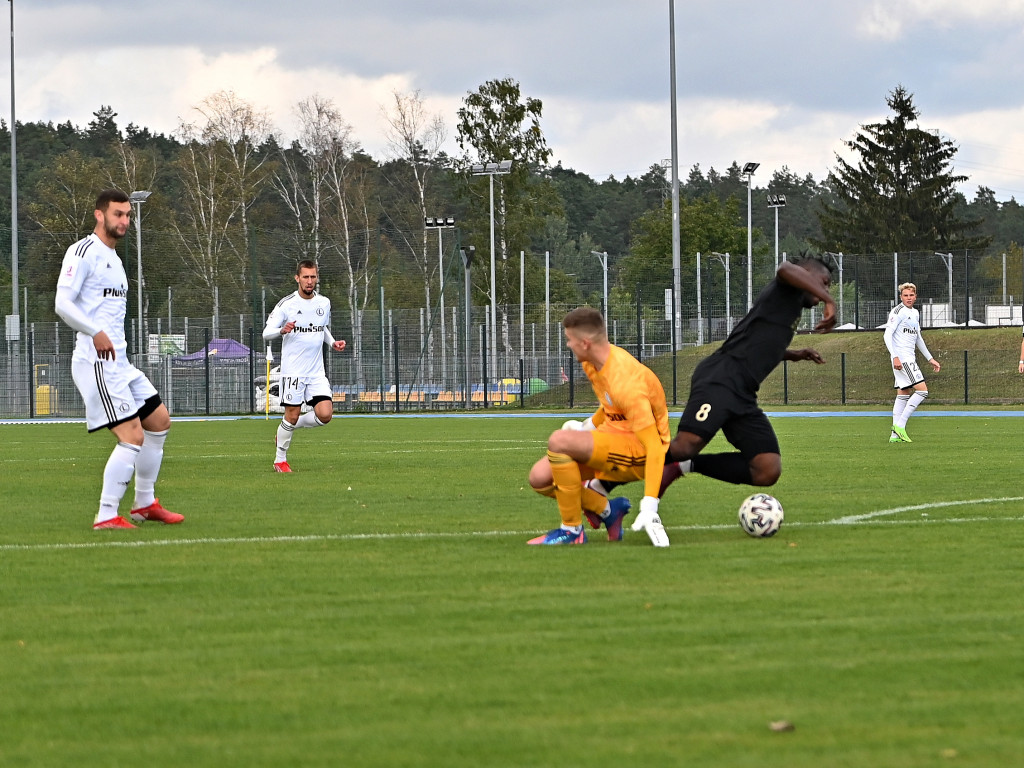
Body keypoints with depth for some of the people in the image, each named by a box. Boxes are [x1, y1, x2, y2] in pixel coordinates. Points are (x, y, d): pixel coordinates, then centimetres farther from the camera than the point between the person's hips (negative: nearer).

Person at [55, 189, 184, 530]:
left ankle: (144, 503, 25)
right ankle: (106, 515, -13)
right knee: (132, 436, -16)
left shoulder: (113, 259, 20)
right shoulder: (83, 252, -10)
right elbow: (62, 303, -19)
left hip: (118, 361, 10)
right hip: (96, 361, -10)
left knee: (159, 420, 16)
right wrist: (96, 333, -27)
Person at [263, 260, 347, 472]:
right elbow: (266, 333, -7)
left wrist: (332, 343, 6)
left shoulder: (324, 303, 8)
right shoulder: (286, 305, -7)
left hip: (317, 372, 4)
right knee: (292, 415, -3)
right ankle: (280, 460, 14)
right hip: (293, 371, -4)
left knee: (325, 415, -9)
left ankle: (292, 426, 18)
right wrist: (282, 330, -28)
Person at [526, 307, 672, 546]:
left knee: (559, 441, -30)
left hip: (638, 452, -9)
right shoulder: (592, 363, 0)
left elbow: (655, 447, -28)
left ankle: (572, 530, -17)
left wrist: (649, 509, -33)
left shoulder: (627, 385, -28)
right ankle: (606, 509, 9)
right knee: (539, 478, -3)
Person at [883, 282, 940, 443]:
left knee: (904, 394, 7)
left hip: (910, 357, 9)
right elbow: (887, 335, -15)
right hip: (901, 357, -9)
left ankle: (895, 434, 6)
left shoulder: (915, 313, 19)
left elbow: (918, 338, 29)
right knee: (922, 390, -15)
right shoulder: (898, 311, -9)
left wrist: (930, 359, 29)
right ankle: (900, 425, -15)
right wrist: (895, 357, -24)